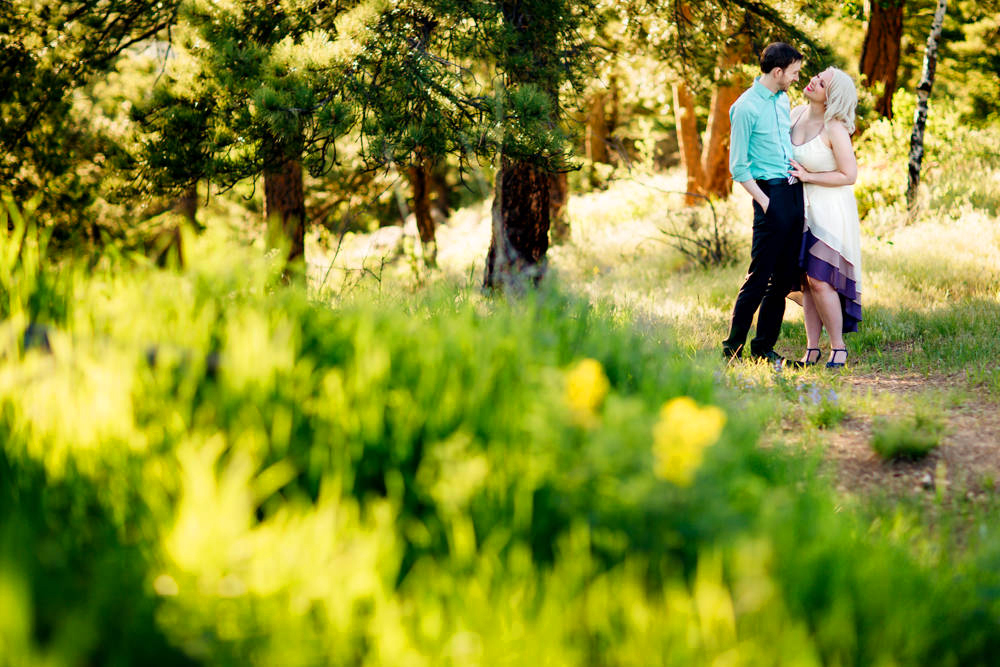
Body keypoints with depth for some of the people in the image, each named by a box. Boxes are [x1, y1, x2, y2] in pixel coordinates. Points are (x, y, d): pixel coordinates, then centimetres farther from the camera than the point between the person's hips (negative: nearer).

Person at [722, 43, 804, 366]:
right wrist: (764, 201, -15)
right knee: (759, 276, -8)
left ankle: (764, 347, 15)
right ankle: (733, 348, 0)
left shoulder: (783, 100, 14)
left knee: (784, 278, 8)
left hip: (795, 191, 8)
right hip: (772, 192, -8)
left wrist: (801, 176, 17)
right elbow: (738, 166, -11)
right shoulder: (746, 108, -11)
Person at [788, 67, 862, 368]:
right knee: (805, 281, 5)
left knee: (819, 281, -11)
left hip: (830, 210, -7)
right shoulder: (796, 114, 5)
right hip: (802, 208, 7)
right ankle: (812, 348, 10)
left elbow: (849, 175, -15)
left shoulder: (835, 128, -17)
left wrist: (808, 176, -16)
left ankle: (838, 348, 1)